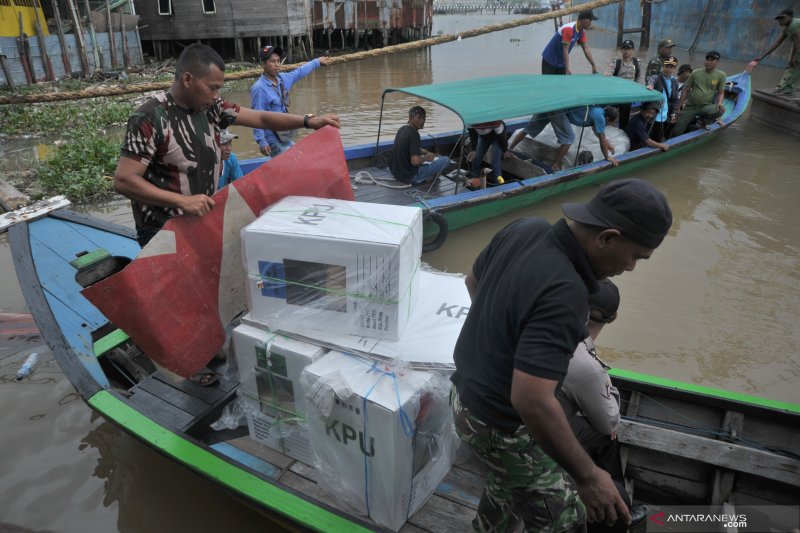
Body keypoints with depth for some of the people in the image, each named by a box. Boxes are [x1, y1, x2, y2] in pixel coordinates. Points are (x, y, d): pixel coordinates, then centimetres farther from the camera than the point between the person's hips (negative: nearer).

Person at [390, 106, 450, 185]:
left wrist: (426, 152, 12)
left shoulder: (402, 129, 7)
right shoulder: (413, 134, -20)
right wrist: (427, 158, -7)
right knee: (445, 160, -6)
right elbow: (415, 161, -27)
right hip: (410, 176, -9)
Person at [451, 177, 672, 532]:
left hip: (468, 391, 8)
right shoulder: (564, 295, -34)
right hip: (498, 423, -8)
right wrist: (587, 475, -24)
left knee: (511, 481, 32)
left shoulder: (524, 229, -9)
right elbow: (531, 401, -37)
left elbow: (473, 280, 8)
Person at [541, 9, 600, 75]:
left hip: (561, 62, 9)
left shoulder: (582, 32, -1)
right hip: (549, 60, -8)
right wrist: (567, 69, -34)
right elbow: (565, 50, -30)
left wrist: (594, 65, -1)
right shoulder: (569, 29, -27)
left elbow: (586, 48, 2)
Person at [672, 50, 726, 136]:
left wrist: (719, 103, -19)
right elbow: (686, 91, 6)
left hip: (706, 106, 0)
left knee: (721, 110, -33)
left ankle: (702, 119, -2)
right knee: (676, 132, -6)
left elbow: (721, 93, 3)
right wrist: (679, 107, 3)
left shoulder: (721, 75, 1)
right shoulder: (696, 73, 2)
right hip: (690, 107, 1)